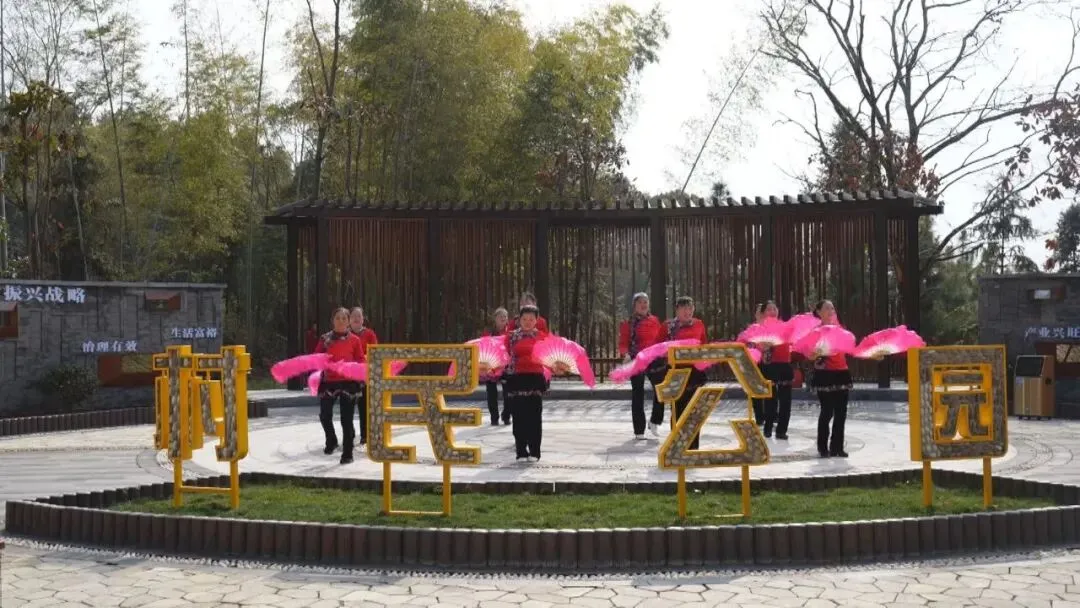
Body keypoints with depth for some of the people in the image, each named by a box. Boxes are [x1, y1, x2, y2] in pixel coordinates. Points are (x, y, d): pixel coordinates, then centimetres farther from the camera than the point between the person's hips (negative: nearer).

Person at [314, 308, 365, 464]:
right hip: (329, 381, 2)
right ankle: (331, 442, 30)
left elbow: (360, 361, 3)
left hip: (348, 382, -2)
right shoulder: (325, 339, 6)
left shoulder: (354, 340, 3)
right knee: (324, 415, 0)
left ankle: (347, 453, 6)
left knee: (346, 418, 0)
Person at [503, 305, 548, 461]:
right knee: (519, 416, 1)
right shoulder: (511, 336, 7)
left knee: (534, 415, -1)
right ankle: (521, 451, 8)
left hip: (535, 378, 0)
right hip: (516, 378, 0)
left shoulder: (542, 336, 6)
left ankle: (534, 452, 5)